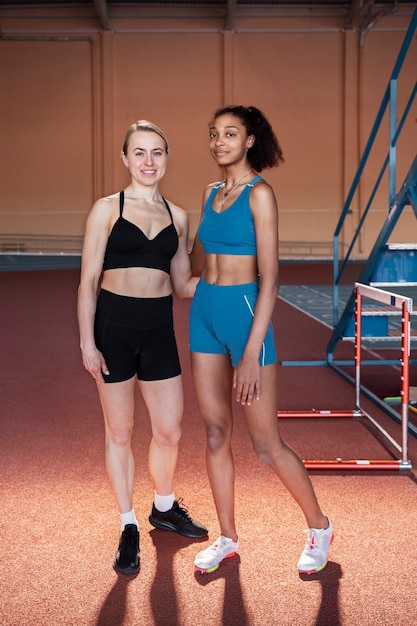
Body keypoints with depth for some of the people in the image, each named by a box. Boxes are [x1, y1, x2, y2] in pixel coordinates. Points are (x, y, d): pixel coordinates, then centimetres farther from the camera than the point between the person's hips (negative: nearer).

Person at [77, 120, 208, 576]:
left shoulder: (177, 216, 9)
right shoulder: (107, 209, -2)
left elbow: (182, 284, 13)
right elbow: (89, 280, -4)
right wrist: (86, 341, -11)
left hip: (159, 328, 4)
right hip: (114, 326, -3)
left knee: (169, 431, 9)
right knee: (119, 432, 7)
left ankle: (164, 508, 36)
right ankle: (128, 529, 24)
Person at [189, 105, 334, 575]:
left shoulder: (259, 193, -12)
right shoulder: (211, 193, 10)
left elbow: (269, 277, -17)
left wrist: (251, 354, -22)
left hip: (244, 313, -7)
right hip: (205, 312, 7)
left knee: (266, 443, 1)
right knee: (216, 433, 11)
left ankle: (319, 528, 23)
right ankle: (227, 539, 25)